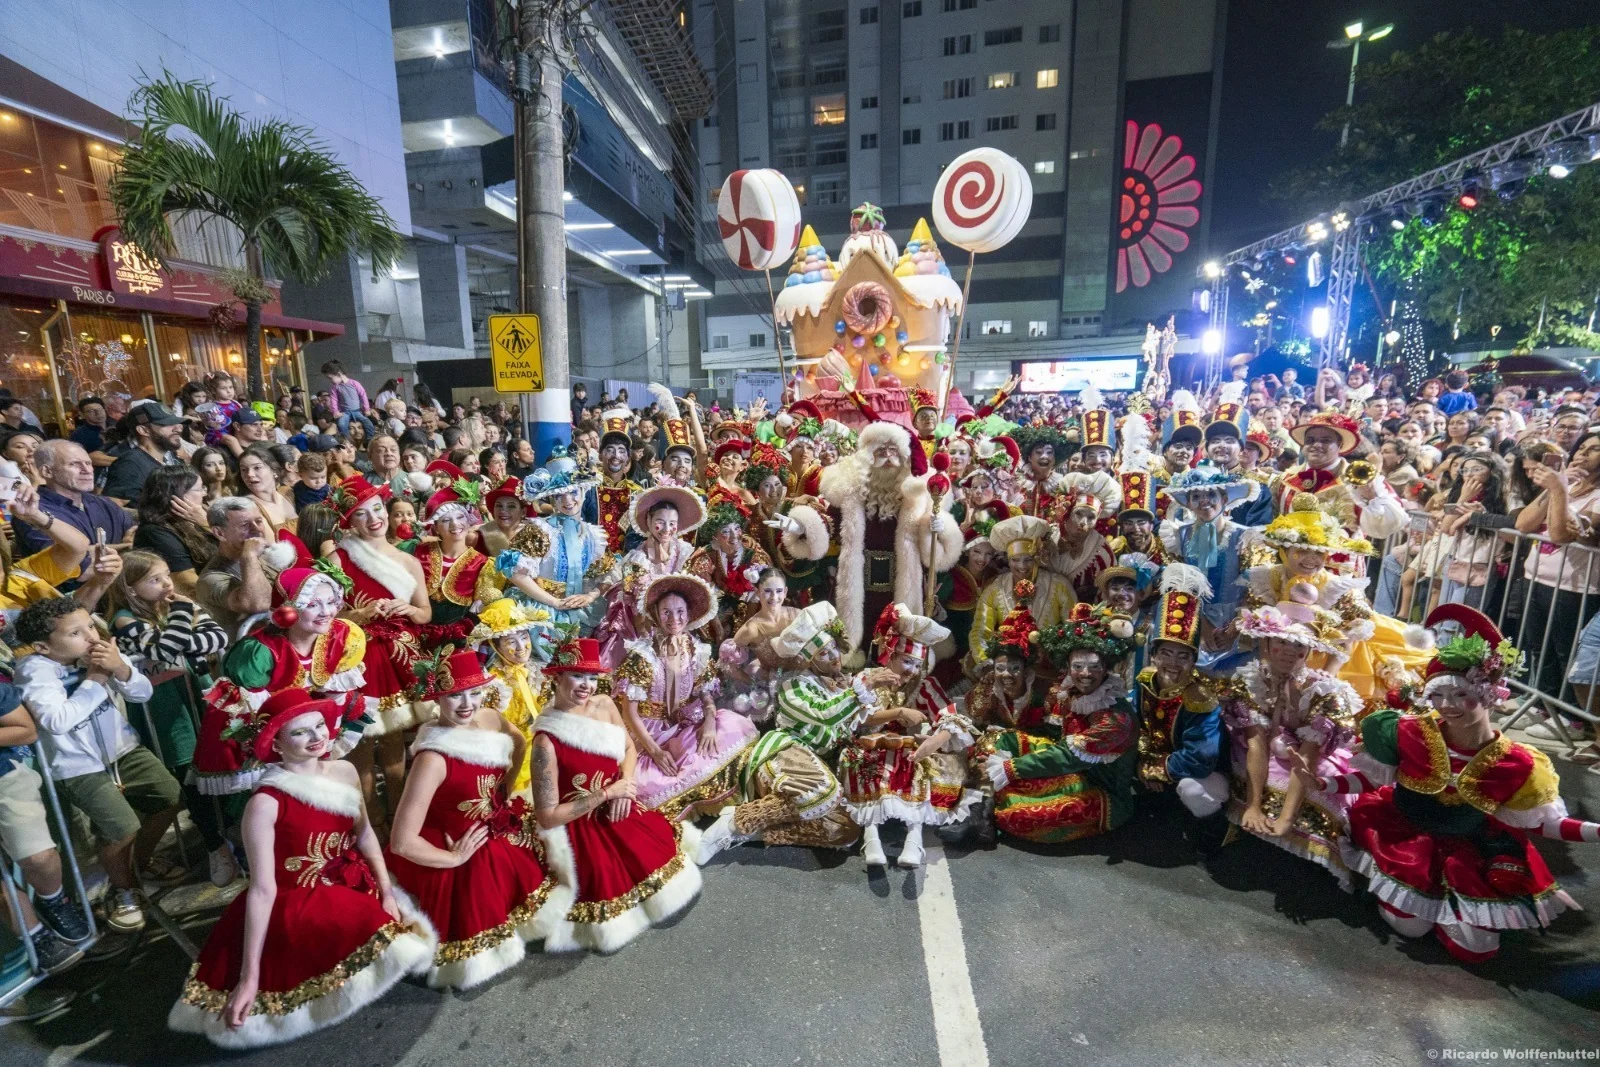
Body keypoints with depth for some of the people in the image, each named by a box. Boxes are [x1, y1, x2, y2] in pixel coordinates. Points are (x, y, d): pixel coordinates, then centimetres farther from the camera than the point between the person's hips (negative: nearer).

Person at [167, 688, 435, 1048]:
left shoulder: (345, 772, -4)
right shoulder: (266, 802, -21)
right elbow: (262, 890, -19)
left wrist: (387, 893, -1)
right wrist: (249, 976, -15)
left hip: (353, 886, 6)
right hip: (296, 907, -5)